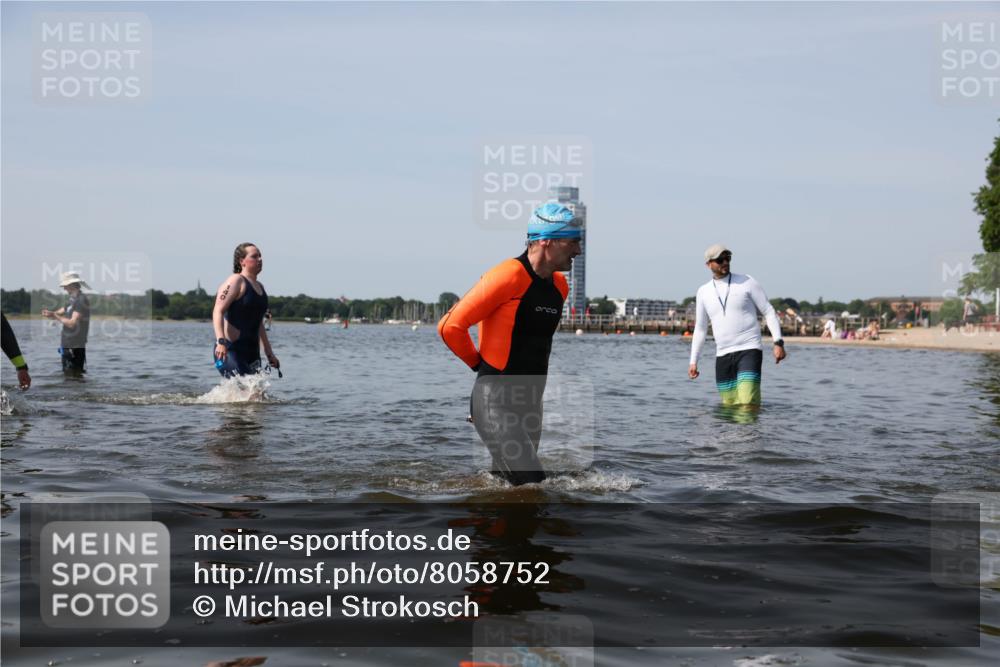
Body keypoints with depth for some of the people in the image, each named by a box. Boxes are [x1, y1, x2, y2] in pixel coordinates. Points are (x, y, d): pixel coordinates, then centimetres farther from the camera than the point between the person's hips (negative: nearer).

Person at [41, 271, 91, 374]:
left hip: (75, 347, -10)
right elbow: (58, 313, 21)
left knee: (74, 376, -10)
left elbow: (72, 323, -20)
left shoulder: (82, 300, -13)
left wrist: (55, 316, -14)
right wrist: (49, 313, 1)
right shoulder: (73, 301, 17)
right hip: (67, 346, 10)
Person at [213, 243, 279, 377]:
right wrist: (221, 341, -30)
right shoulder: (235, 281, -6)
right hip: (230, 350, -8)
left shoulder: (259, 287, 18)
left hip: (251, 351, 8)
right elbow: (218, 311, -17)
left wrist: (269, 353, 24)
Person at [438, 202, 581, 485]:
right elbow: (450, 327, -16)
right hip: (495, 403, -8)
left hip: (530, 403, 8)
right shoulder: (509, 276, -18)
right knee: (533, 484, -13)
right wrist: (479, 364, -1)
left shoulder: (560, 285, 9)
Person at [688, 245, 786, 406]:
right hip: (722, 355, 4)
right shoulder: (703, 292, 10)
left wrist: (778, 342, -10)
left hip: (749, 350, -4)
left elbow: (769, 312, 2)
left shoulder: (747, 282, 0)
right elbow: (700, 329, 17)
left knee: (747, 403, -18)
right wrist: (693, 361, 12)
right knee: (729, 405, 6)